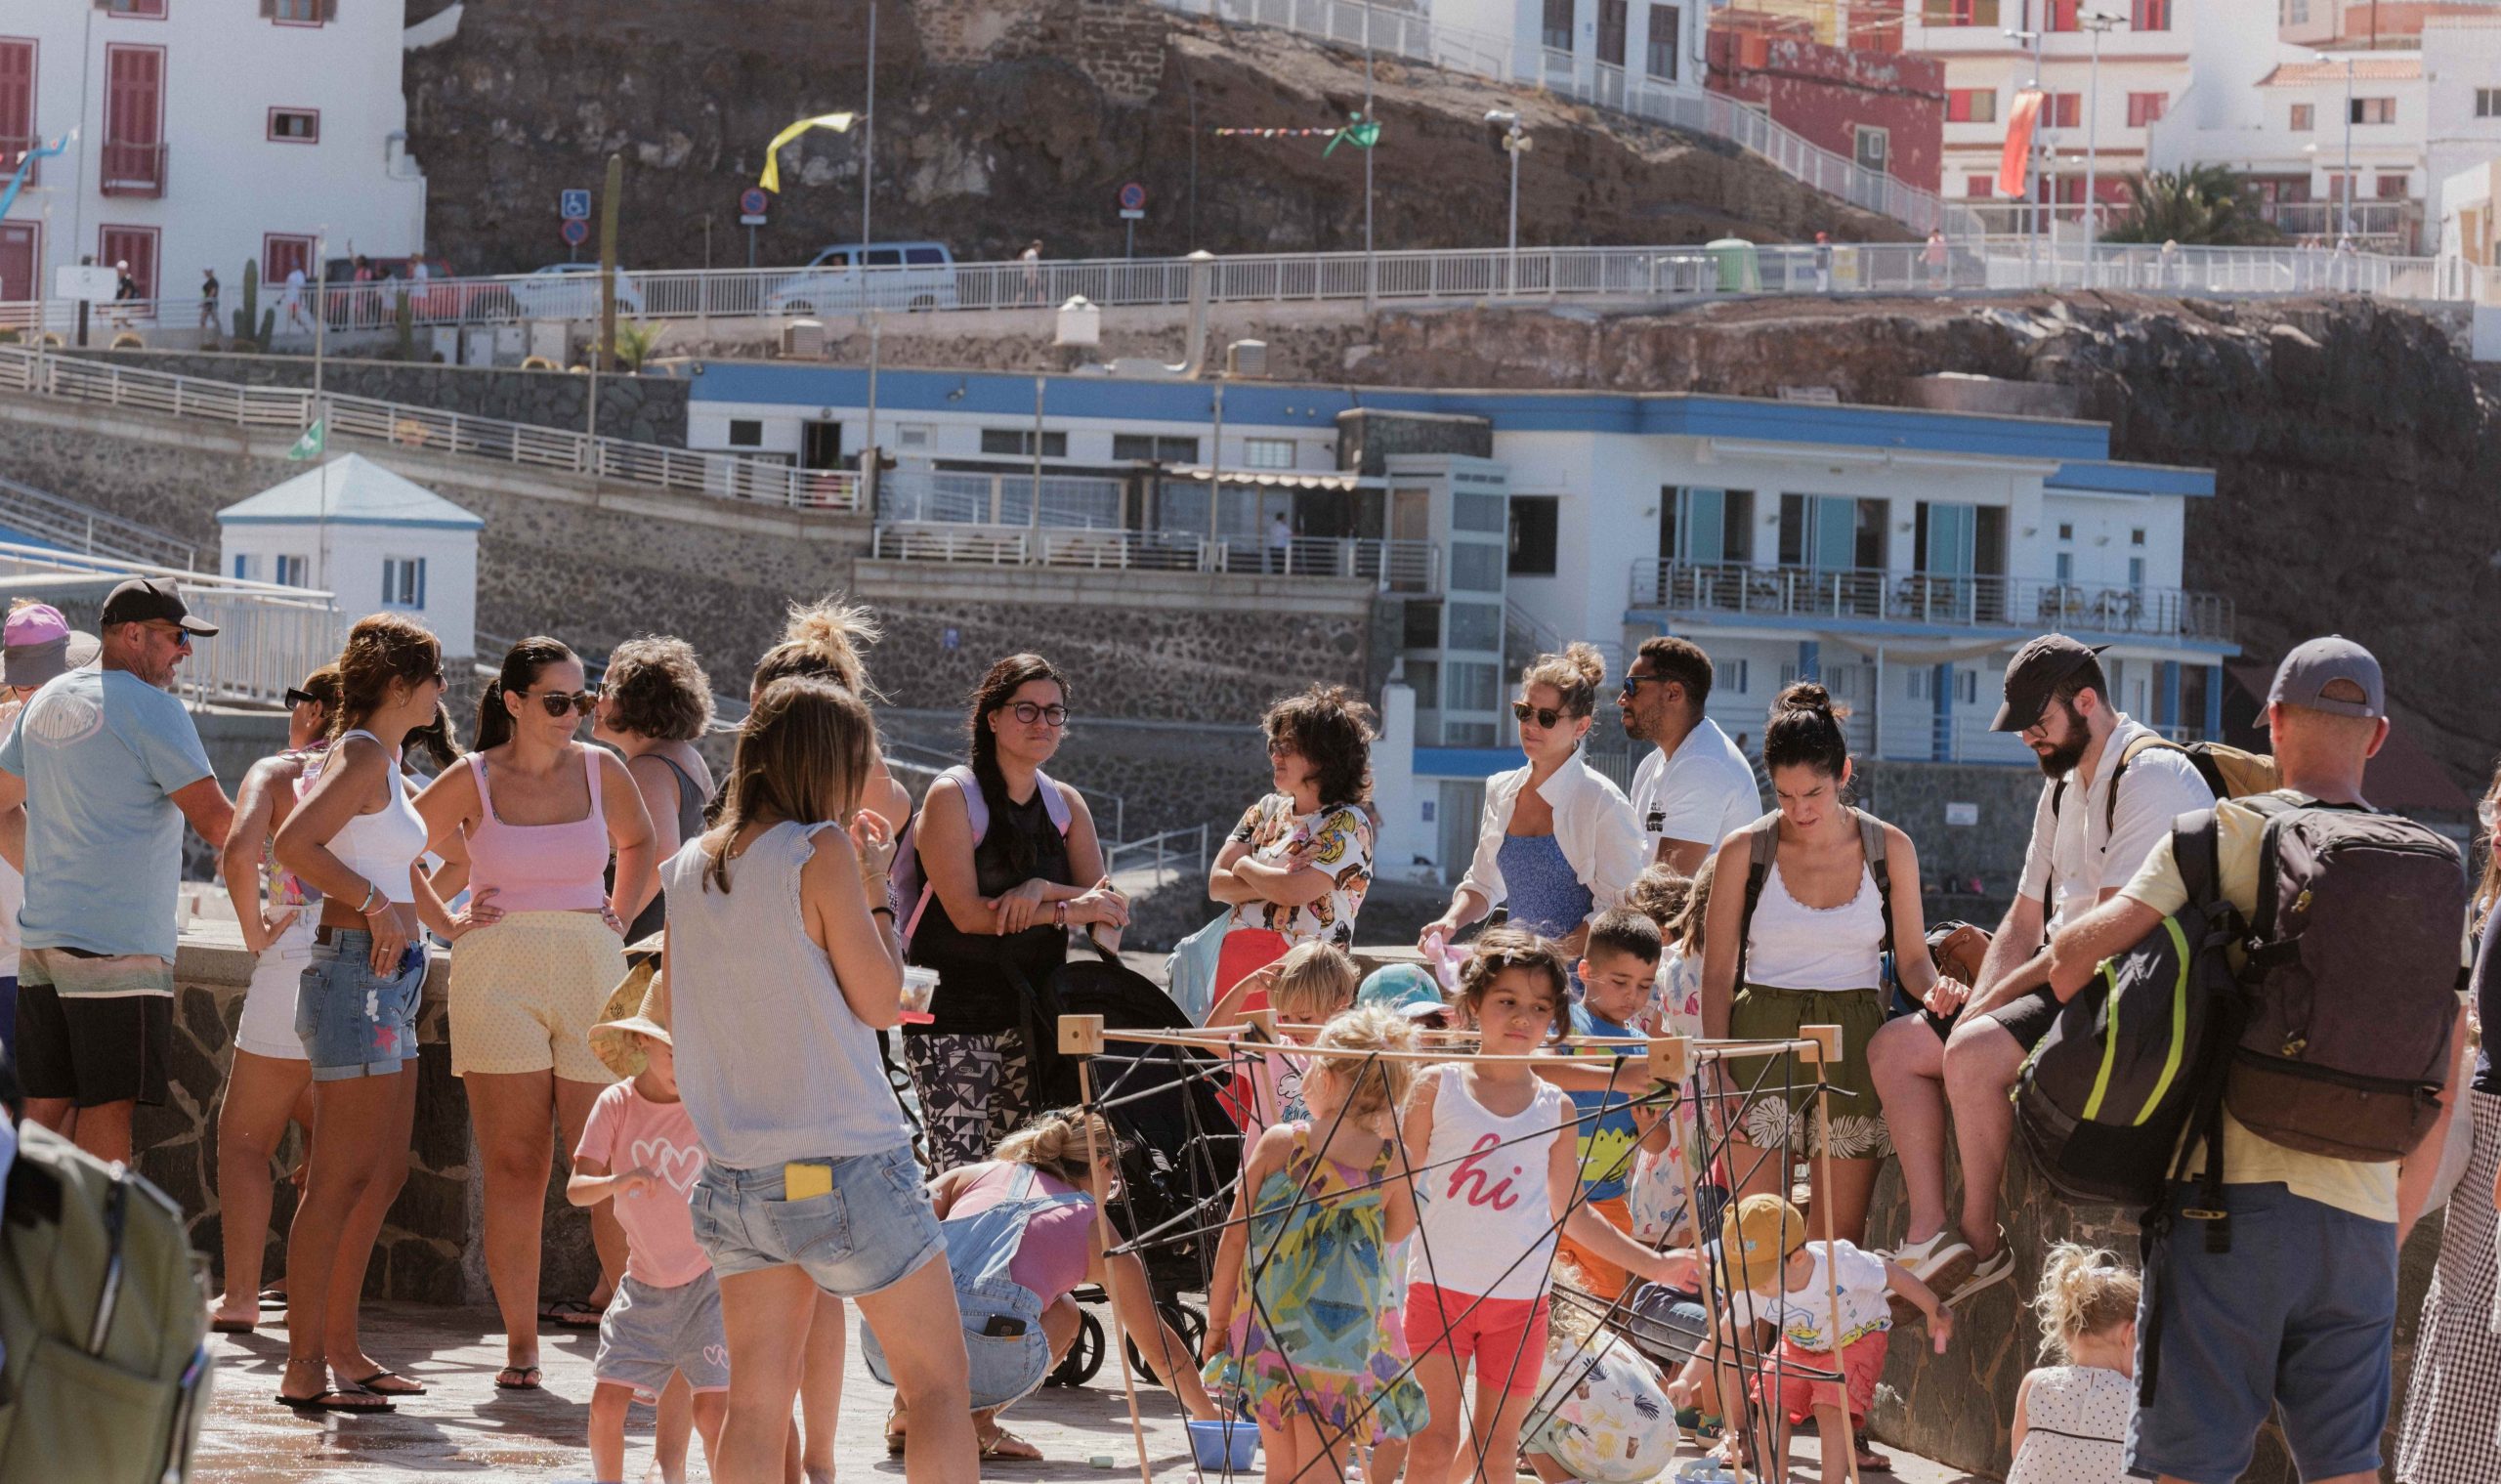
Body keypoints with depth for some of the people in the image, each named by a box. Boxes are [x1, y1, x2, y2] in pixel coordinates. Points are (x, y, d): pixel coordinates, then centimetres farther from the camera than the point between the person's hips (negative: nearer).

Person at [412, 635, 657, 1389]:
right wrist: (443, 919, 5)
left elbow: (638, 841, 26)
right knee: (514, 1167, -3)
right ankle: (520, 1346, 1)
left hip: (590, 972, 1)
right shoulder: (473, 781, 0)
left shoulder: (600, 770, 7)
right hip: (497, 978, -1)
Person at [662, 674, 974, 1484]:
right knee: (939, 1385, 4)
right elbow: (881, 1000, -9)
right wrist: (875, 893, 5)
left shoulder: (689, 868, 8)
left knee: (755, 1405, 5)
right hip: (846, 1169, -6)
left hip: (735, 1174, 6)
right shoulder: (820, 852, -11)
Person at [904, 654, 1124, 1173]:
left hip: (1031, 1009, 5)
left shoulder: (1066, 804, 11)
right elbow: (967, 913, -16)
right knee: (961, 1182, -11)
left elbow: (1104, 905, 3)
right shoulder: (952, 796, -6)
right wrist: (1069, 910, -14)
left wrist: (1043, 889, -16)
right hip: (953, 1013, -5)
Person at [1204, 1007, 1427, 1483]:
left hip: (1269, 1330, 1)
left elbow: (1235, 1237, -3)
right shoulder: (1393, 1162, -4)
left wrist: (1216, 1322, 8)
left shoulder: (1277, 1143, -6)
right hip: (1348, 1334, 0)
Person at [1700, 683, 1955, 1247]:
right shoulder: (1745, 852, 1)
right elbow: (1718, 972, 4)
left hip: (1853, 1046, 1)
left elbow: (1911, 957, 9)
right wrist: (1718, 1069, -7)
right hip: (1765, 1039, -1)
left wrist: (1934, 988, -15)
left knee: (1842, 1238, 0)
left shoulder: (1889, 849, 4)